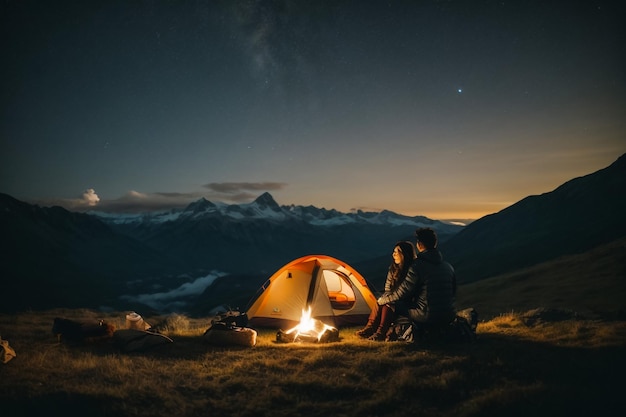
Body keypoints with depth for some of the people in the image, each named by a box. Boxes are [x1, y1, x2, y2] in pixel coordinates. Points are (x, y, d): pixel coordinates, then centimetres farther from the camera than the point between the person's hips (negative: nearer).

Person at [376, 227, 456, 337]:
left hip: (426, 317, -7)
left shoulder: (418, 266, -13)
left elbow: (402, 292, -10)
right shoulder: (448, 267, 6)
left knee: (393, 304, 8)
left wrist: (383, 300, 7)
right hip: (449, 317, 7)